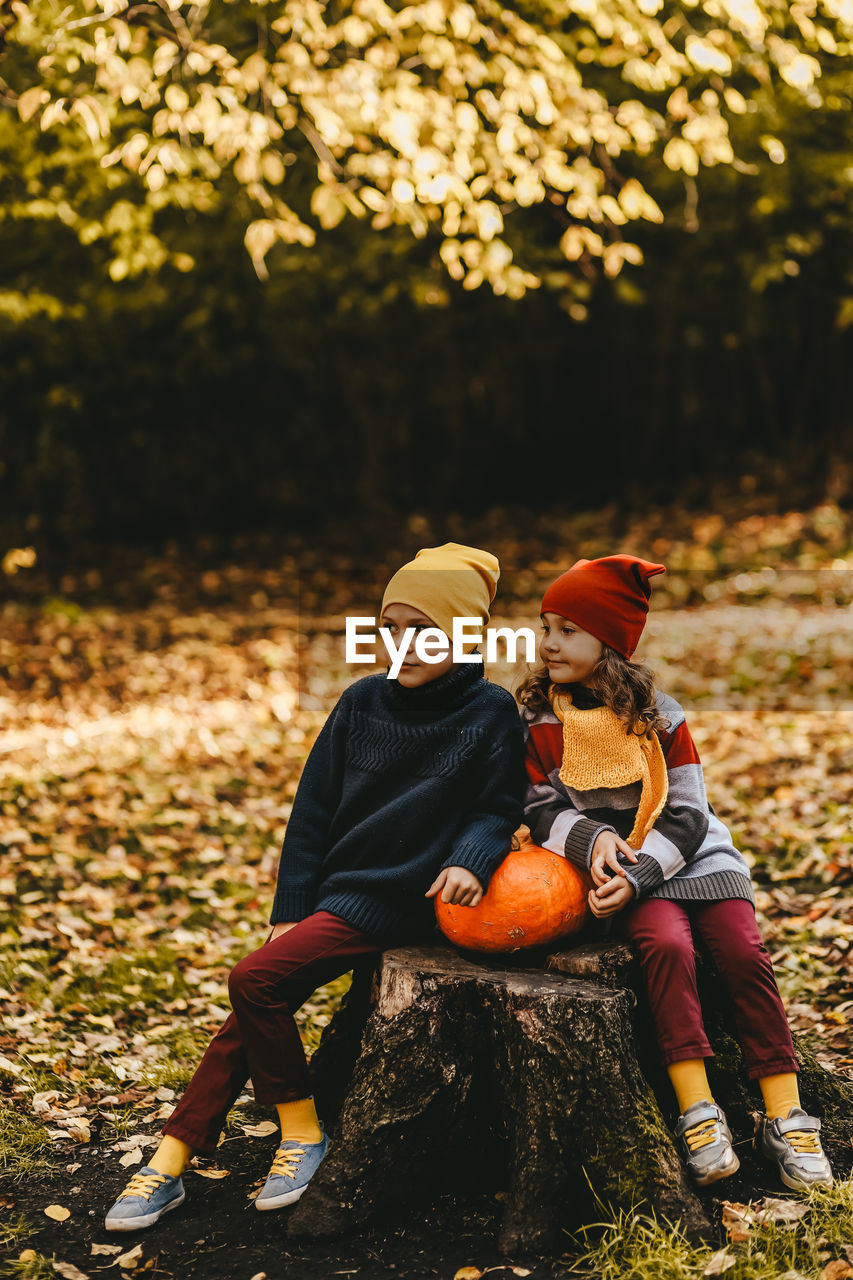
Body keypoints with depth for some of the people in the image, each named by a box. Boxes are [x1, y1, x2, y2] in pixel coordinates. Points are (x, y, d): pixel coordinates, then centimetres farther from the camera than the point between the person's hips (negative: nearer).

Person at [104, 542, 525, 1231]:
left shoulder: (490, 712, -5)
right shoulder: (362, 702, 7)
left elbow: (500, 807, 0)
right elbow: (314, 809, 8)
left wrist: (471, 858, -22)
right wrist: (290, 909, 4)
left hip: (397, 898, -6)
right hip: (333, 886, 6)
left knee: (255, 980, -20)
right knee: (256, 1009, -4)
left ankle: (303, 1130, -3)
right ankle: (171, 1160, 3)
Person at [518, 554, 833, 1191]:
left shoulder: (657, 716, -3)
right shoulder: (538, 721, 1)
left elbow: (685, 816, -5)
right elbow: (542, 810, 3)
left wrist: (636, 875, -20)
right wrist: (592, 837, -18)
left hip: (695, 856, 1)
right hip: (620, 870, -1)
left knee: (745, 954, -19)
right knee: (667, 945, -29)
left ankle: (785, 1118, -12)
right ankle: (697, 1112, -26)